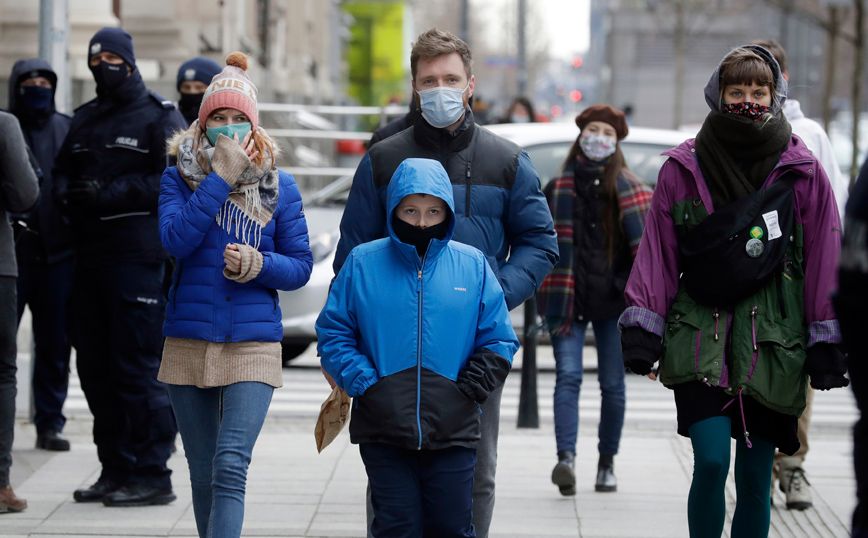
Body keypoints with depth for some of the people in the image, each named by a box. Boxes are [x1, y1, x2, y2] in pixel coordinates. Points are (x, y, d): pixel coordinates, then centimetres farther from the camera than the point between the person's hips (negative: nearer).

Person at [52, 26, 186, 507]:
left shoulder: (158, 117, -1)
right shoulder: (84, 119, 20)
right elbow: (62, 173, 23)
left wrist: (110, 194, -16)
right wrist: (70, 193, 0)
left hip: (139, 255, -7)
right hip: (89, 254, 7)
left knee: (139, 367, -9)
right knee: (95, 367, 7)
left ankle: (152, 476, -6)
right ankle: (116, 470, 15)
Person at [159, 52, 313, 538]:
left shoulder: (279, 185, 4)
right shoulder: (180, 177, 3)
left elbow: (301, 266, 5)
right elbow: (176, 238, -15)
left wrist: (258, 264, -15)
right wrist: (221, 177, -17)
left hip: (253, 342, -1)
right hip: (189, 340, 1)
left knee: (231, 467, -15)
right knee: (203, 475, 9)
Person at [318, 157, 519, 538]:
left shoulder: (473, 266, 5)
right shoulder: (363, 263, 3)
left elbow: (499, 341, 8)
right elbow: (333, 334, 5)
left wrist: (468, 389, -5)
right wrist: (364, 384, -7)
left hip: (453, 432, 1)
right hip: (383, 430, -1)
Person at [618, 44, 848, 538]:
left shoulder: (803, 174, 2)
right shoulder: (683, 169, 3)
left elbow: (825, 261, 5)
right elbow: (657, 255, 6)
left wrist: (827, 346, 2)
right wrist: (641, 328, 0)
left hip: (772, 343, 0)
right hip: (699, 336, 0)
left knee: (755, 477, 3)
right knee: (711, 461, -13)